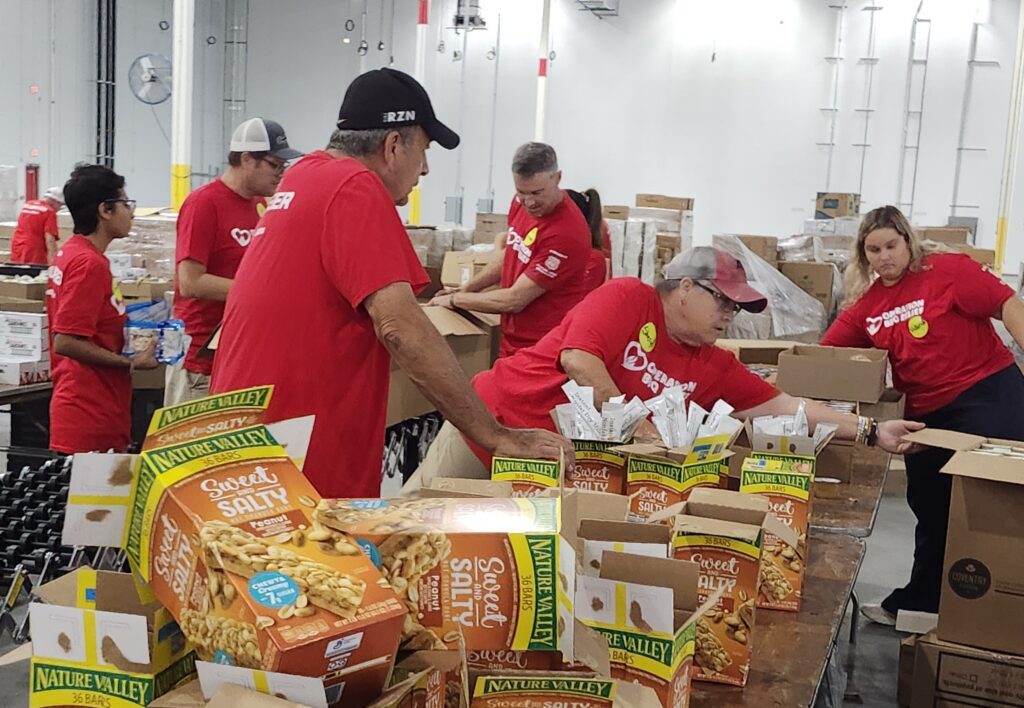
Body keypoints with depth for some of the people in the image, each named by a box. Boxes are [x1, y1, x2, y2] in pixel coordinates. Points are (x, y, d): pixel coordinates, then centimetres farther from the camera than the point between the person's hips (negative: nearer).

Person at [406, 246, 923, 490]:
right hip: (497, 416, -5)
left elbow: (783, 405, 2)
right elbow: (578, 360, -26)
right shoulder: (628, 298, -13)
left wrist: (869, 431, -3)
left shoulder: (711, 367, 4)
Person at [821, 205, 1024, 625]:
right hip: (928, 414, 7)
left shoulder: (948, 270, -11)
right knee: (930, 509, 18)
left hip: (989, 395, -6)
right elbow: (824, 352, 4)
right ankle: (917, 603, 33)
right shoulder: (865, 305, 5)